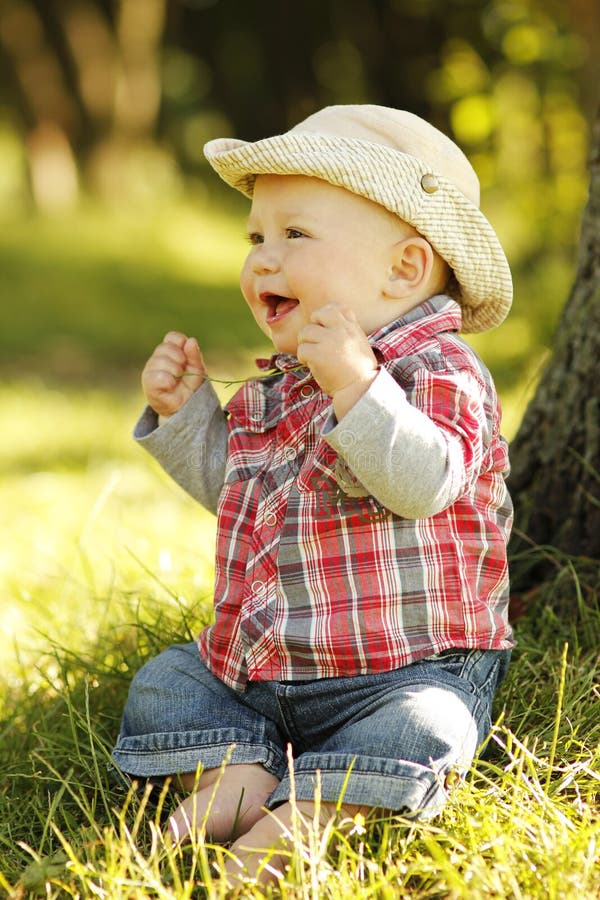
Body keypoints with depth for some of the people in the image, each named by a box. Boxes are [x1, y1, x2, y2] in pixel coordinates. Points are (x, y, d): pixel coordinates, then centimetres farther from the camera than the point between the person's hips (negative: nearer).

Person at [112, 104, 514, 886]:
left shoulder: (439, 374, -13)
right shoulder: (276, 392, 11)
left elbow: (424, 483, -32)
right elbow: (229, 483, 24)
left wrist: (358, 385, -42)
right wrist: (185, 410, 10)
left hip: (405, 668, -8)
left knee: (415, 729, -34)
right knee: (167, 681, 3)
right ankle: (236, 775, -16)